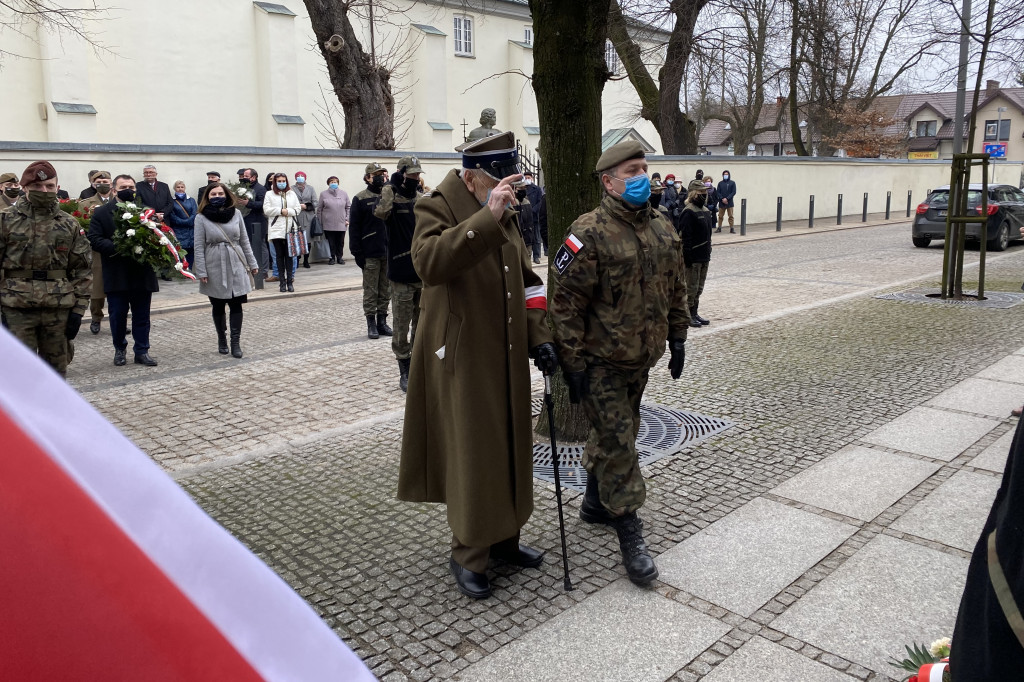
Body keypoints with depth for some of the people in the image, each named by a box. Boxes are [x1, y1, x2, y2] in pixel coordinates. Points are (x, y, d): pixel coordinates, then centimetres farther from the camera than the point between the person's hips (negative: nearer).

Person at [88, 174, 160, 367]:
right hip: (116, 275, -1)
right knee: (118, 315, 8)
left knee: (142, 315, 8)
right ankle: (119, 349, 25)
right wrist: (117, 247, -19)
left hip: (142, 273, 2)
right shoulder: (101, 213, 2)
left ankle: (142, 351, 17)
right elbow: (94, 239, -6)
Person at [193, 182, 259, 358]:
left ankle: (236, 342, 3)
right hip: (215, 268, -1)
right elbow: (199, 247, -5)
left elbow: (244, 240, 8)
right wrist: (201, 272, -9)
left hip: (236, 266, 1)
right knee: (218, 306, 10)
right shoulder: (201, 218, -3)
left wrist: (252, 263, 7)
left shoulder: (236, 213, 4)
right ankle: (221, 339, 25)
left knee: (236, 304, -2)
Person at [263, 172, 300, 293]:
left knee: (289, 255, 0)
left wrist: (288, 211, -8)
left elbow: (298, 209, 8)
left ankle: (290, 281, 4)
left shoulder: (292, 194, 14)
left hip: (291, 229, 1)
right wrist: (281, 211, -9)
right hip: (276, 230, -1)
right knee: (279, 255, 1)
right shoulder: (269, 195, 7)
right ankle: (282, 282, 5)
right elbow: (267, 210, -2)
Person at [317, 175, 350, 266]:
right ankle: (332, 258, 14)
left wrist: (347, 219, 3)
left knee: (340, 242, 7)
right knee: (331, 242, 2)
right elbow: (319, 209, 5)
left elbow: (348, 207, 11)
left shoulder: (344, 193, 6)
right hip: (328, 224, -1)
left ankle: (339, 257, 21)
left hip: (341, 224, 1)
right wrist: (320, 222, 2)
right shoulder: (323, 194, 2)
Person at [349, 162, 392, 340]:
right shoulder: (360, 199, -2)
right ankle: (371, 323, 10)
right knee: (370, 290, 2)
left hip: (388, 252, 4)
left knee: (386, 289, 9)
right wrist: (357, 252, -10)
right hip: (370, 253, -4)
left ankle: (382, 321, 19)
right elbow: (354, 227, -5)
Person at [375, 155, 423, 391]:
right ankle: (405, 372, 13)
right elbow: (381, 212, -32)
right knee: (402, 326, 2)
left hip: (424, 274, 5)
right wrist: (391, 186, -25)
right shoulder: (393, 201, -6)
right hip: (402, 276, -5)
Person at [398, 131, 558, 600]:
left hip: (507, 360, 8)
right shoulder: (436, 208, -10)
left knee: (510, 450, 15)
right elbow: (429, 261, -32)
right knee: (471, 457, -2)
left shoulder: (505, 216, 13)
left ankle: (504, 539, 33)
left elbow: (525, 281, 17)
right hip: (462, 363, -7)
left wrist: (539, 338, 7)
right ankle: (468, 555, 17)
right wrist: (486, 218, -37)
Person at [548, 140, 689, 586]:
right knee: (617, 442, -4)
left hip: (640, 359, 7)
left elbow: (675, 289, 17)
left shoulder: (663, 228, 7)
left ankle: (595, 503, 40)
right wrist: (572, 362, -18)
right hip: (600, 363, -7)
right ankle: (630, 536, 6)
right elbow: (566, 302, -17)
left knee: (616, 433, 20)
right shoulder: (589, 233, -16)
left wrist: (677, 337, 15)